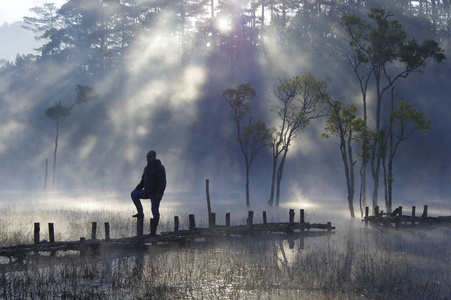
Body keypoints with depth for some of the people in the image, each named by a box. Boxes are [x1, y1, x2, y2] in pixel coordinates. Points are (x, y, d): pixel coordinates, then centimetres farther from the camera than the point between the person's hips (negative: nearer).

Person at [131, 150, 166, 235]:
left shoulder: (159, 167, -11)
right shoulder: (147, 168, 14)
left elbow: (162, 181, -18)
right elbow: (143, 181, 21)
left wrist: (159, 193, -28)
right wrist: (136, 189, 7)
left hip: (156, 193, -8)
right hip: (147, 192, 8)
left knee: (155, 211, -7)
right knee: (134, 194, -5)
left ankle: (153, 230, -3)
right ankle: (140, 213, 0)